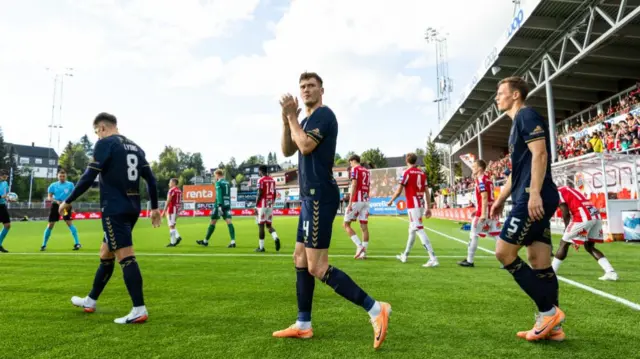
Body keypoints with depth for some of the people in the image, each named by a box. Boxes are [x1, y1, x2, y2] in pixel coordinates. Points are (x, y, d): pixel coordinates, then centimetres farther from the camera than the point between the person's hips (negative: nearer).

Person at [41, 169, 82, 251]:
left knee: (69, 223, -13)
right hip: (55, 206, 2)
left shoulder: (70, 184, 1)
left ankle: (77, 243, -12)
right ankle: (44, 245, 19)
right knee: (50, 225, 5)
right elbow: (49, 197, 3)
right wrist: (56, 201, -16)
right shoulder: (53, 185, 3)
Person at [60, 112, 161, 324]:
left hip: (115, 209, -8)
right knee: (106, 254, 20)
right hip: (132, 208, 8)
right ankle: (90, 301, 34)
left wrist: (68, 201, 2)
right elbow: (150, 179, 12)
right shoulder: (135, 147, 15)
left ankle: (139, 310, -12)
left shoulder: (105, 143, -6)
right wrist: (155, 207, 17)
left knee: (125, 257, -11)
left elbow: (89, 177, -10)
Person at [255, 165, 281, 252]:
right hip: (270, 205, 6)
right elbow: (274, 194, 13)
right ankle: (276, 238, -12)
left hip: (262, 205, -6)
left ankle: (261, 247, 4)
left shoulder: (261, 180, -9)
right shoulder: (272, 180, 12)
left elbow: (259, 194, -13)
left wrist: (256, 206, -8)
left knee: (261, 225, 0)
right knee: (269, 224, 13)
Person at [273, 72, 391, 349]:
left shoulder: (324, 114, -8)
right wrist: (286, 118, 2)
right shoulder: (307, 119, 20)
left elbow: (305, 146, -21)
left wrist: (292, 115, -9)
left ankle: (375, 309, -7)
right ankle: (303, 325, 21)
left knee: (317, 267, -12)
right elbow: (287, 150, 13)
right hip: (311, 197, 10)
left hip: (320, 197, -10)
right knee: (300, 260, 12)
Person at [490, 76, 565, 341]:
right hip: (530, 200, 10)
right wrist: (501, 198, 26)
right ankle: (552, 325, 13)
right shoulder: (518, 122, 24)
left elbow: (540, 154, -18)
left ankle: (548, 311, -2)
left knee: (504, 252, -9)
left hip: (534, 199, -10)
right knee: (539, 262, 8)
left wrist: (534, 193, -25)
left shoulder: (527, 115, -5)